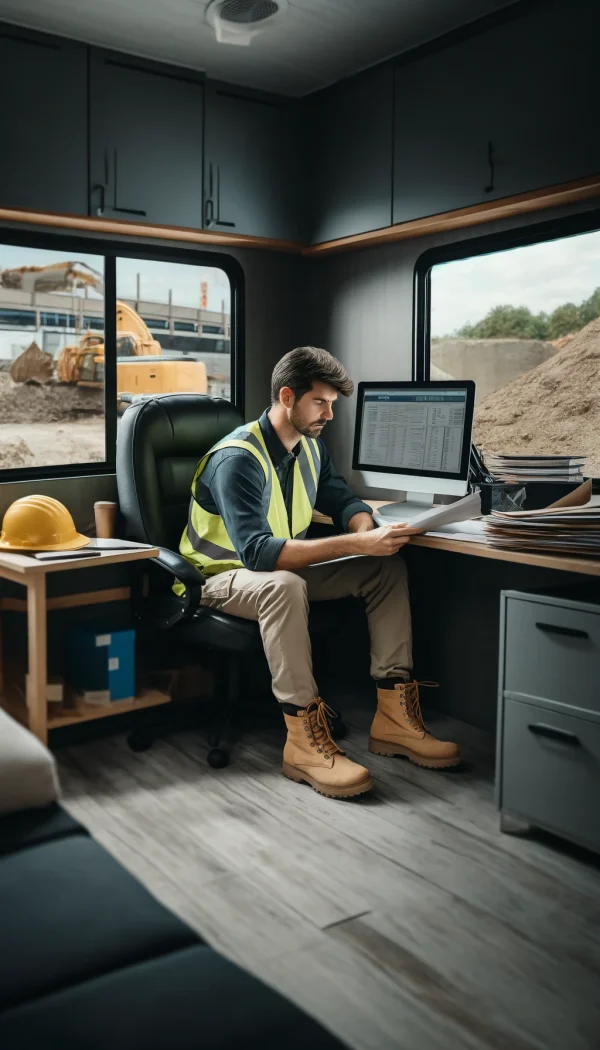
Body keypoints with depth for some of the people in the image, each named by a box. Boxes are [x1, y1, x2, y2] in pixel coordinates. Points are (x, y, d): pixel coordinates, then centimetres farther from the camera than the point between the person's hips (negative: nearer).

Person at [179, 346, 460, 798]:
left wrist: (367, 528, -15)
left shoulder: (310, 444, 2)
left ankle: (394, 717, -10)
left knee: (388, 567, -7)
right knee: (284, 585, -41)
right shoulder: (238, 459, -25)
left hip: (280, 570, 8)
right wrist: (356, 544, -40)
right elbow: (257, 553, -35)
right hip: (222, 577, -8)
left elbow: (342, 498, 12)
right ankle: (304, 741, -34)